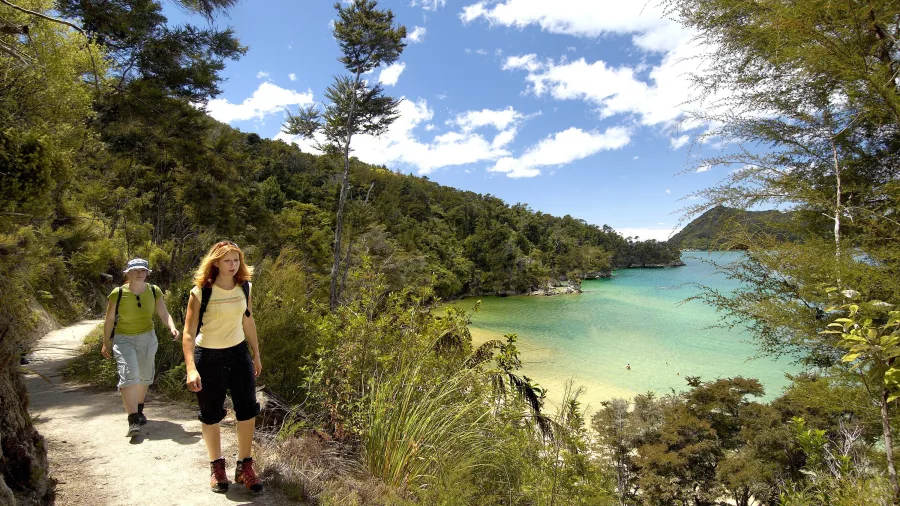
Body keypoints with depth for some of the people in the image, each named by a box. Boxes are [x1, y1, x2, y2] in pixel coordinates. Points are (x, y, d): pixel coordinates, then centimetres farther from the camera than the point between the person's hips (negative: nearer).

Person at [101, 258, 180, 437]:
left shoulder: (154, 291, -7)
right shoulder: (118, 294, -13)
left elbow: (164, 314, -8)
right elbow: (109, 320, -2)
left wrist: (172, 328, -28)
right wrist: (106, 343, 4)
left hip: (147, 338, 3)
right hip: (123, 339, -3)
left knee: (144, 376, 14)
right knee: (129, 375, -17)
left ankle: (139, 411, 36)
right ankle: (133, 421, -15)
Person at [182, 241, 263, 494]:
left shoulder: (244, 288, -2)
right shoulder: (200, 292, -15)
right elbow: (189, 333, -16)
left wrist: (256, 355, 13)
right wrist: (191, 368, -25)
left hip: (238, 353, 3)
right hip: (208, 357, -3)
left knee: (248, 410, 0)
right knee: (211, 415, 10)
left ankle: (244, 466, 17)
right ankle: (217, 466, 30)